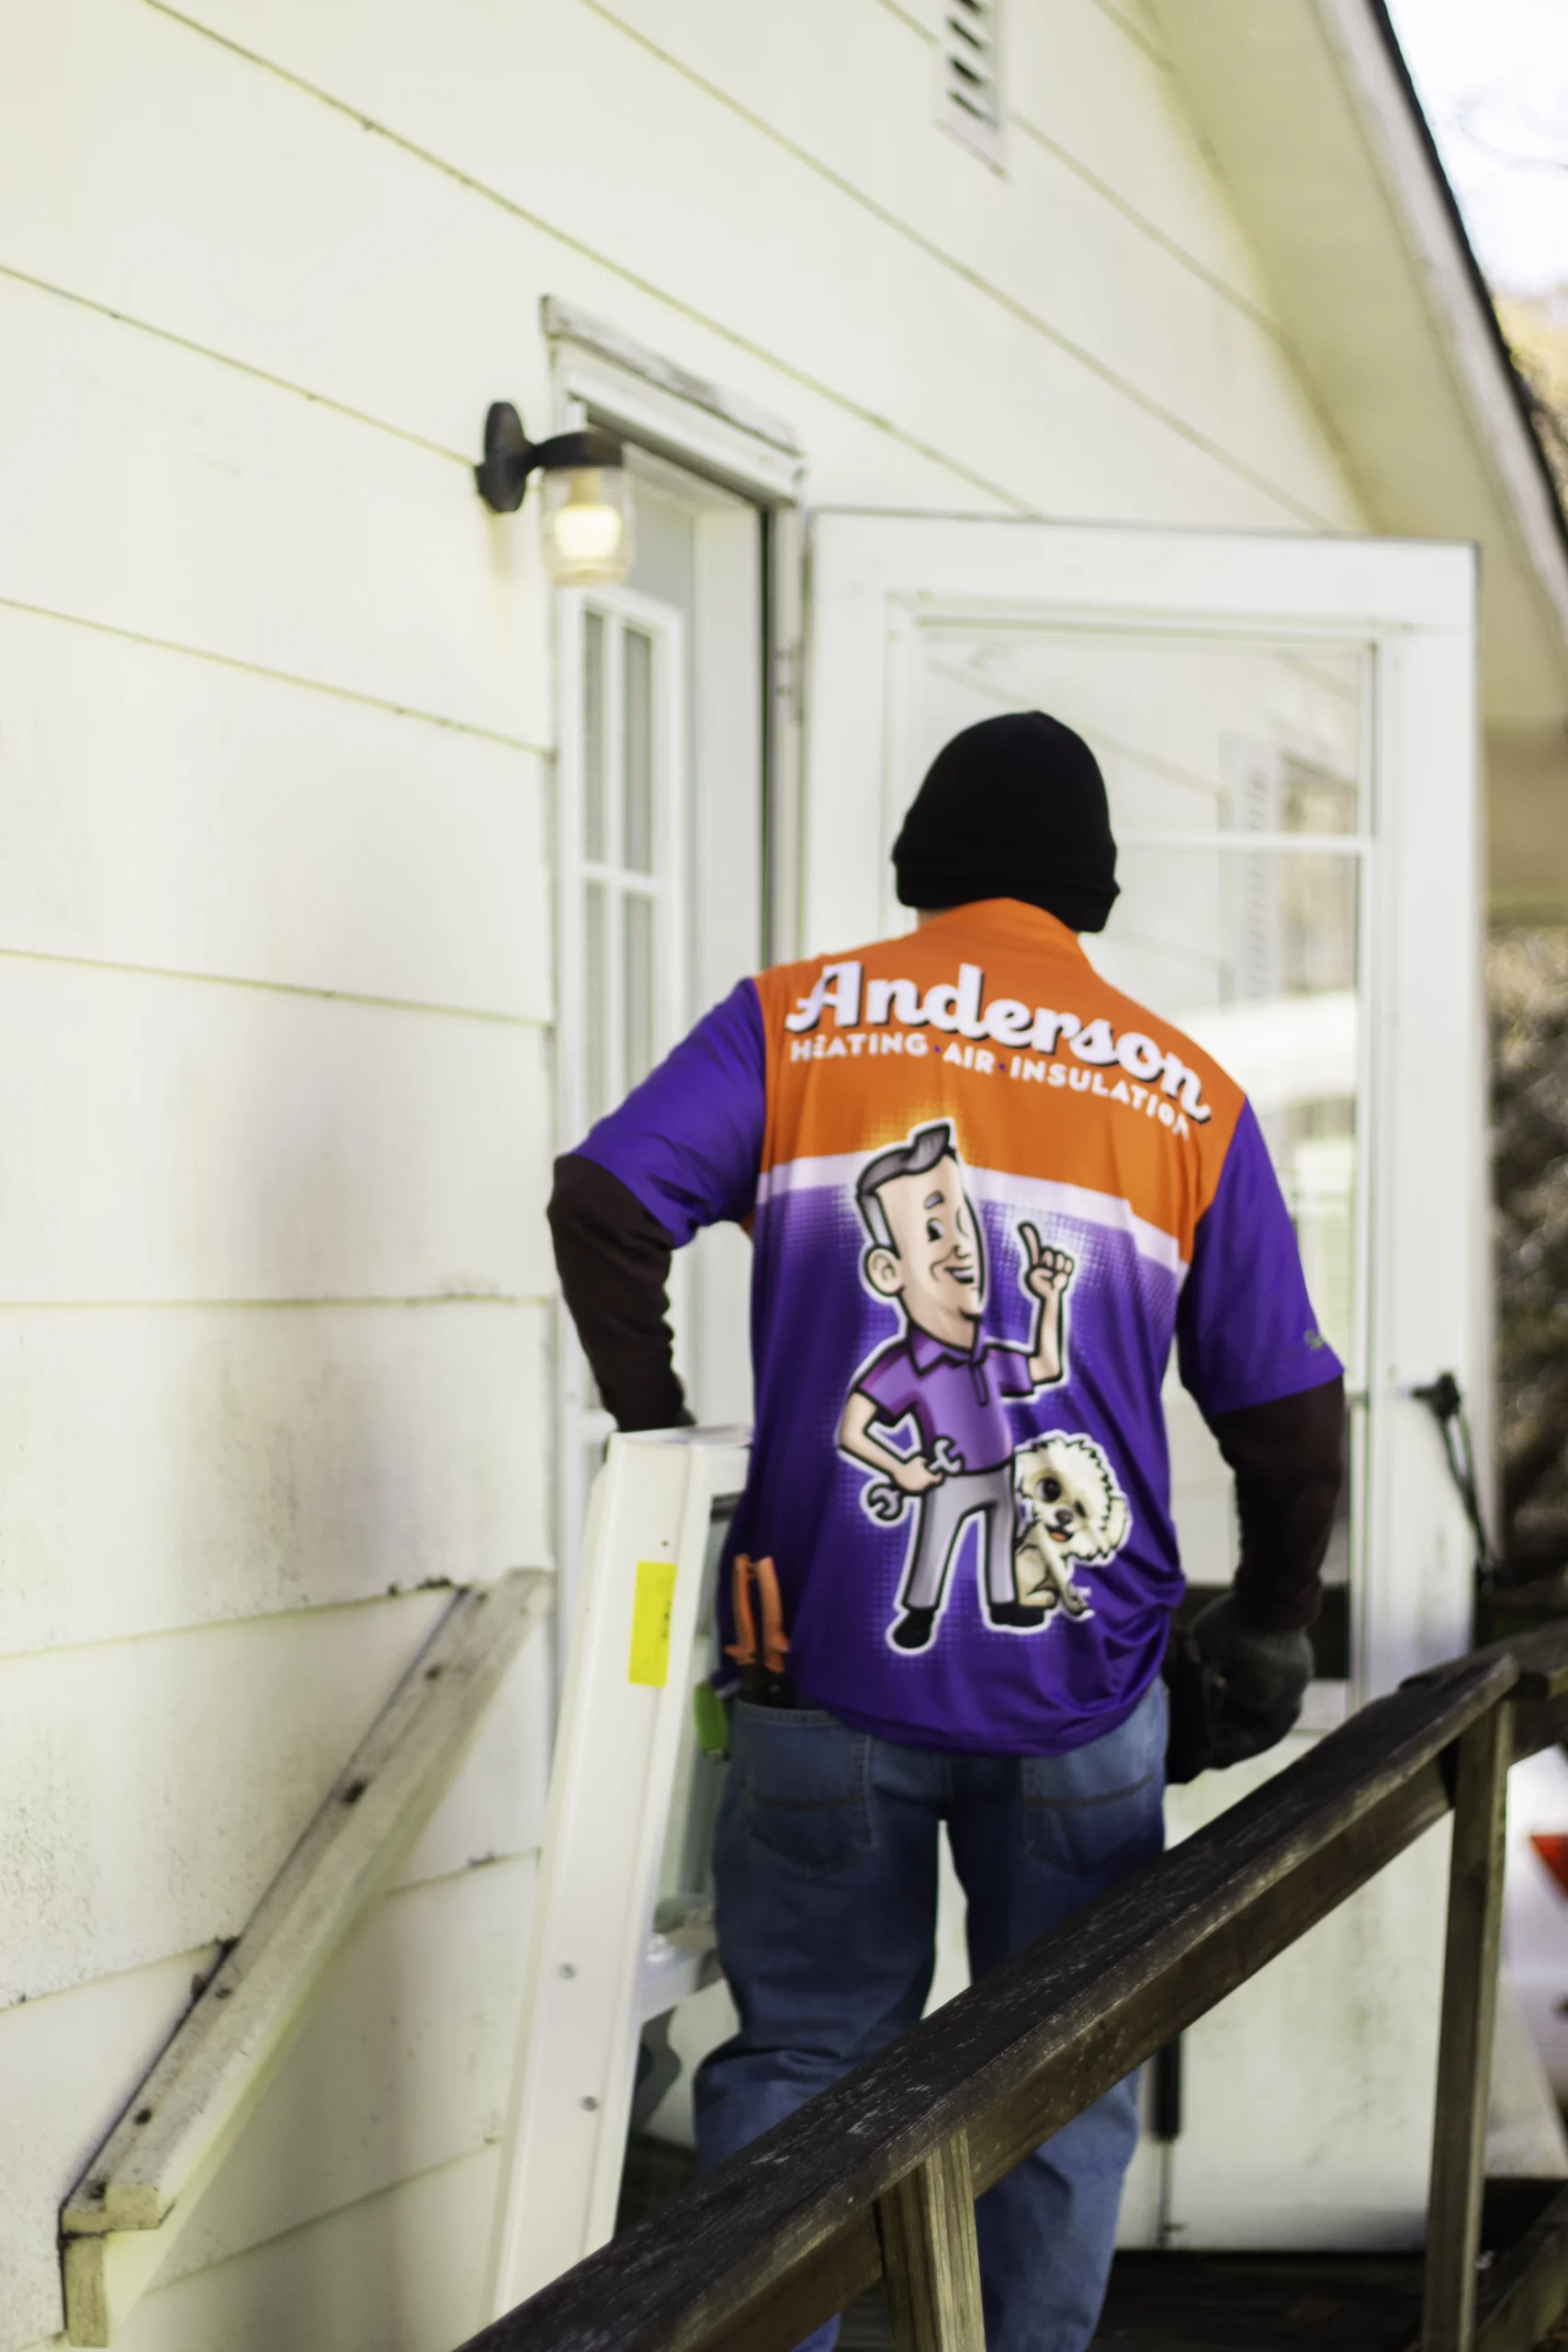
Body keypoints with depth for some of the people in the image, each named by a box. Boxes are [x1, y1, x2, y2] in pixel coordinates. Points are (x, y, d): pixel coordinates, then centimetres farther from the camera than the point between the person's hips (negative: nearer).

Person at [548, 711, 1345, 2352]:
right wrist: (1268, 1626, 20)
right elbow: (1289, 1409, 6)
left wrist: (659, 1440, 1)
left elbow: (601, 1201, -11)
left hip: (829, 1665, 0)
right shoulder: (1188, 1098, 5)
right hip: (1080, 1687, 0)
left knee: (799, 2058, 11)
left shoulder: (794, 1021, 3)